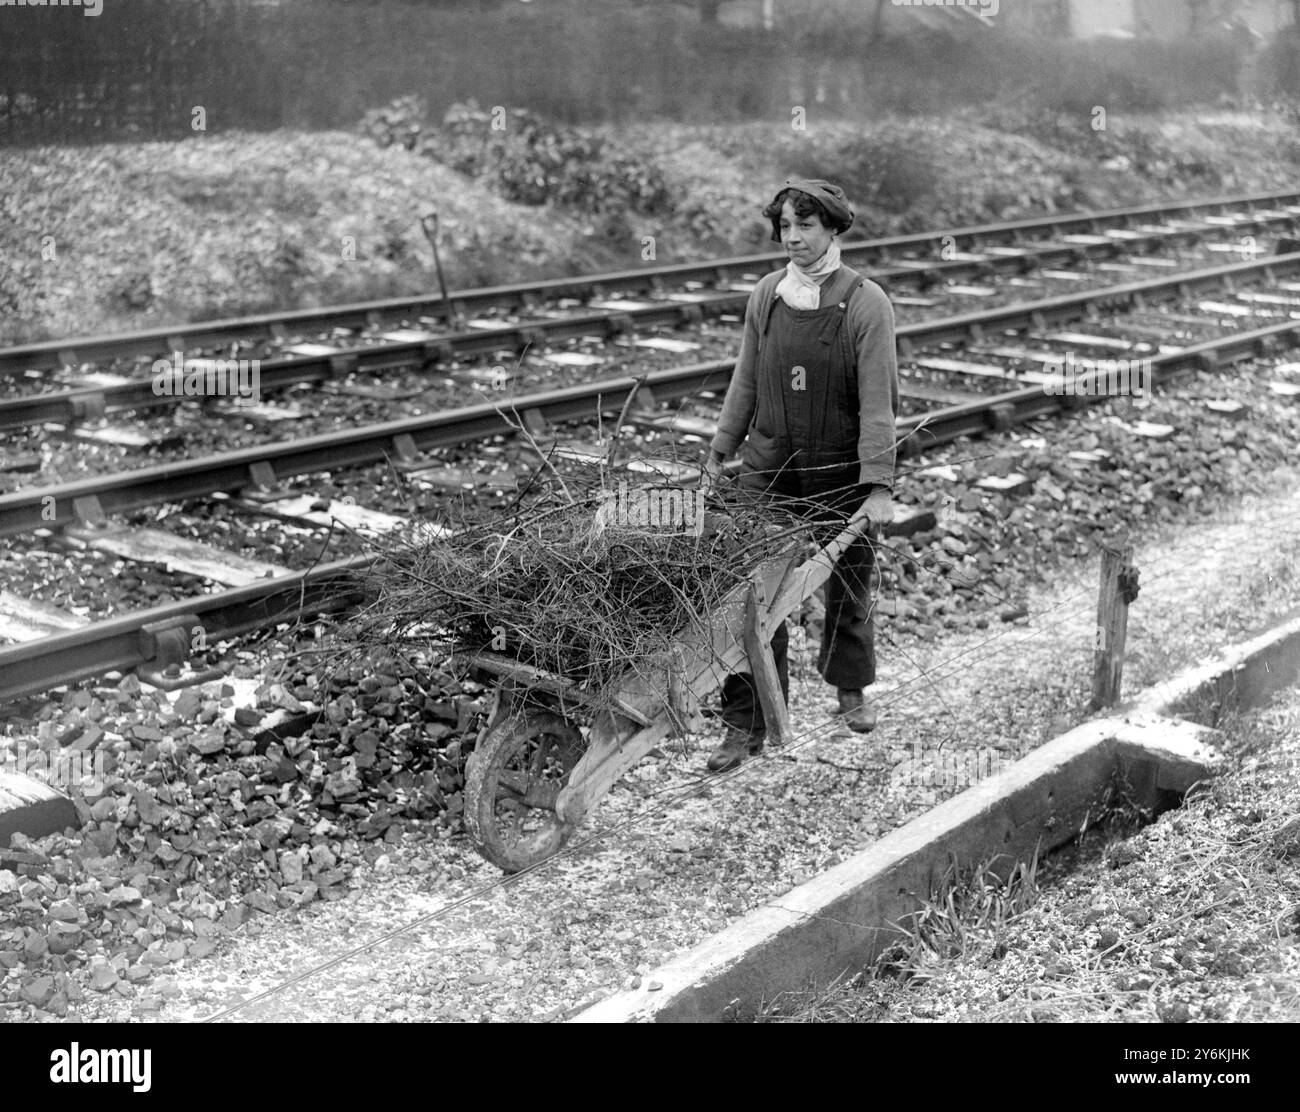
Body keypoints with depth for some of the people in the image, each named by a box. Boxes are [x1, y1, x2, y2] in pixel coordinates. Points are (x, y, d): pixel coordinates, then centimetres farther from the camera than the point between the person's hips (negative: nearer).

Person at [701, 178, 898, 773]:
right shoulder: (766, 294, 3)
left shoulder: (865, 302, -9)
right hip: (769, 466, 3)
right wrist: (719, 452, 12)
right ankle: (746, 724, 4)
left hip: (841, 474, -2)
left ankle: (850, 688, 39)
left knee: (847, 581, 14)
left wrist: (878, 484, -19)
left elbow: (878, 400, -13)